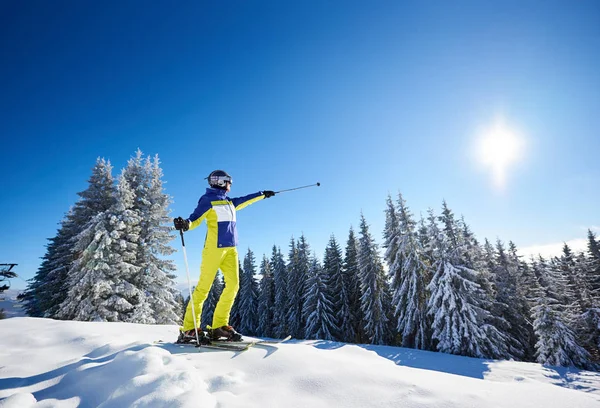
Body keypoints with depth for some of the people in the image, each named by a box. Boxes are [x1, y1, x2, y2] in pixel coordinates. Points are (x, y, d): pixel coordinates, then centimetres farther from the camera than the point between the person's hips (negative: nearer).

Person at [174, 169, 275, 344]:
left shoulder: (229, 202, 22)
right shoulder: (207, 199, 1)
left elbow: (245, 200, 37)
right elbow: (196, 219, -7)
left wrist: (263, 194, 48)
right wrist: (185, 224, -30)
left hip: (230, 249, 7)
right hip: (215, 247, -7)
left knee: (233, 285, -1)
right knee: (204, 287, -7)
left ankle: (219, 326, 7)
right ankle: (189, 329, 1)